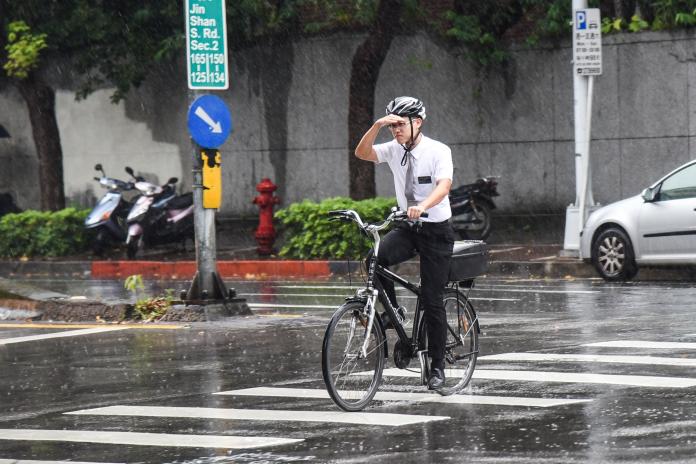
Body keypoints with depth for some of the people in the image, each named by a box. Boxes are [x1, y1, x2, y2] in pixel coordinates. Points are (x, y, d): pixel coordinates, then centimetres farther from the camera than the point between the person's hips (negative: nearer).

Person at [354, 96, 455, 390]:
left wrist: (422, 206, -48)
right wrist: (377, 126, -25)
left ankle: (437, 366, 6)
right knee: (376, 258, -27)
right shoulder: (395, 150, 1)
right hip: (407, 227, 4)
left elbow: (444, 186, -29)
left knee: (432, 300, -4)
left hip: (436, 230, -4)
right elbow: (362, 153, -11)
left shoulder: (438, 151, -14)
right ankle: (392, 312, -8)